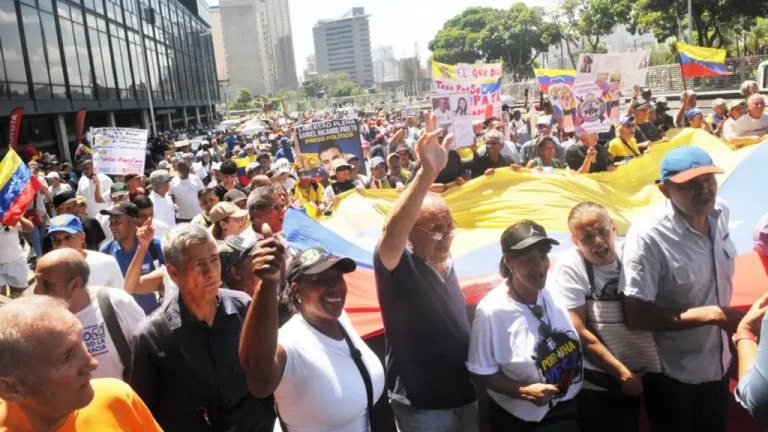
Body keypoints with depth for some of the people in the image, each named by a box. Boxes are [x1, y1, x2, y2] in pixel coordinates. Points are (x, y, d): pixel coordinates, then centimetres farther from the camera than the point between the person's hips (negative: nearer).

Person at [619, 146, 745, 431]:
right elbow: (635, 316, -28)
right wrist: (713, 315, -26)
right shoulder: (647, 237, -29)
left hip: (718, 364, 6)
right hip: (672, 374, -6)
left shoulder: (720, 212, -7)